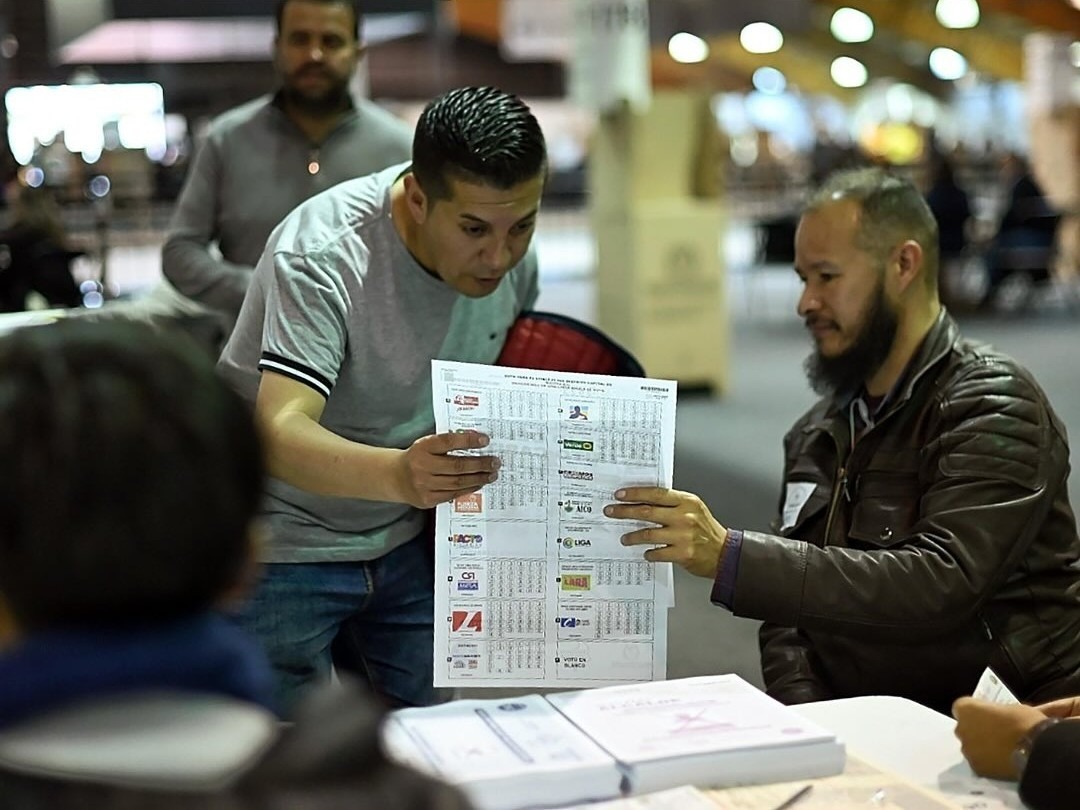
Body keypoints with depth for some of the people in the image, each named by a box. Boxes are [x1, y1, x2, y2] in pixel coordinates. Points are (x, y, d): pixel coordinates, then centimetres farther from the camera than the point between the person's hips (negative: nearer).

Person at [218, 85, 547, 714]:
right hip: (282, 546, -5)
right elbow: (282, 433, -38)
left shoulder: (511, 252, -7)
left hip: (403, 542, 6)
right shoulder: (321, 256, -27)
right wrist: (399, 474, -56)